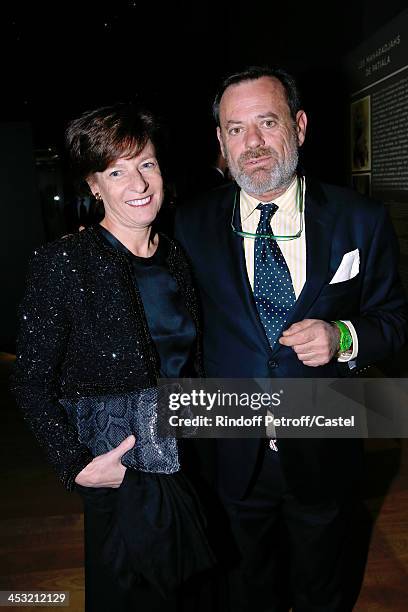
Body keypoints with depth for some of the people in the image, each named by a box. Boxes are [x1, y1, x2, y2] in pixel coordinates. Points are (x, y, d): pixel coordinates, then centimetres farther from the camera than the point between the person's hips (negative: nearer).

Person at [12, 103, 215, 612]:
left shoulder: (176, 258, 2)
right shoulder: (61, 264, -15)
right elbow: (31, 384, -10)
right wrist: (77, 465, -18)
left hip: (192, 469, 5)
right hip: (119, 477, -5)